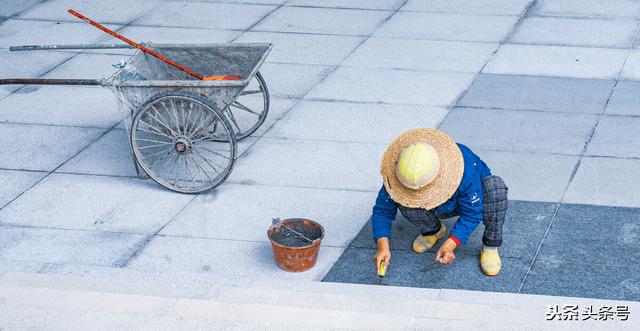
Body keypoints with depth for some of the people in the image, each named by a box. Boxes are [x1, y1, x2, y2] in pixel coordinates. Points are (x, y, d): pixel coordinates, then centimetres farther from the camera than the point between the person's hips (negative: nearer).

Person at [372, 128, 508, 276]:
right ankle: (433, 230, 5)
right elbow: (382, 210, -21)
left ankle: (490, 246, -18)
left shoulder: (466, 168, -41)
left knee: (494, 185, -37)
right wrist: (383, 246, -37)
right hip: (440, 209, 3)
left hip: (471, 201, -3)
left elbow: (472, 213, -31)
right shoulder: (398, 173, -31)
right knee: (405, 205, -30)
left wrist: (449, 245, -43)